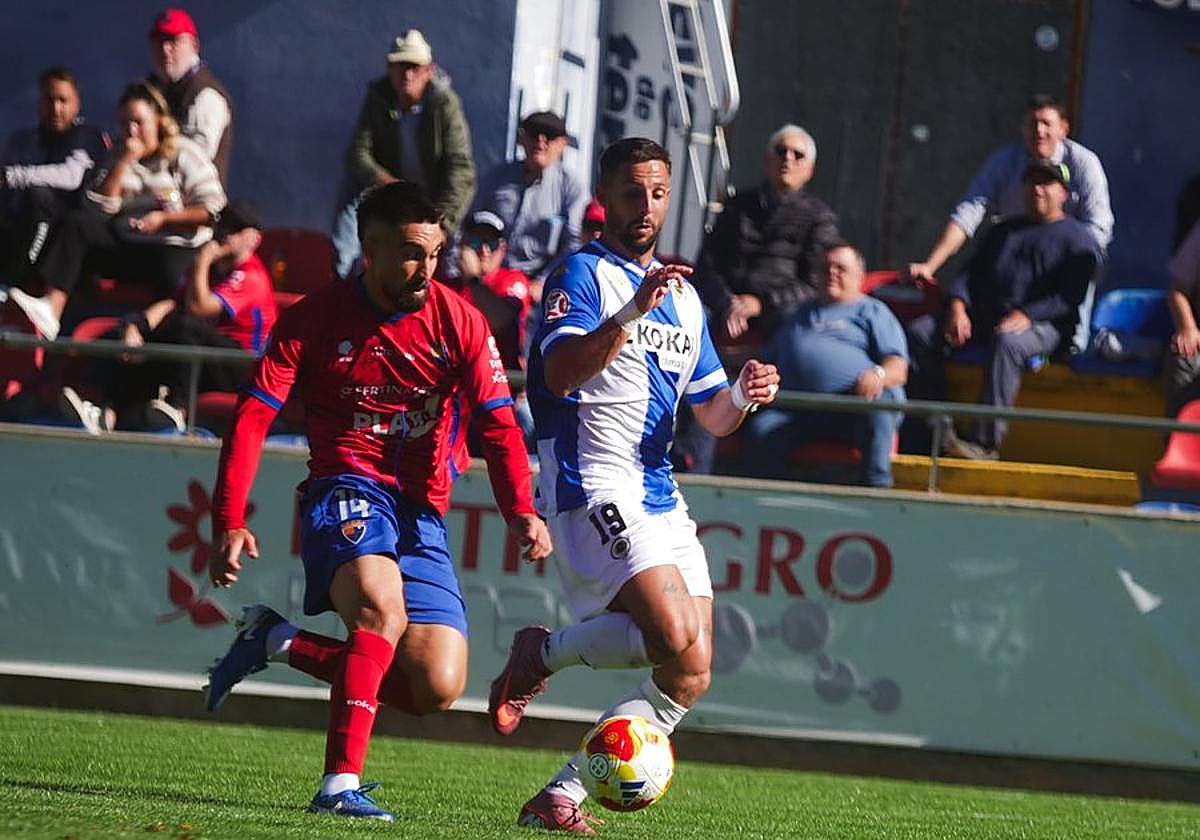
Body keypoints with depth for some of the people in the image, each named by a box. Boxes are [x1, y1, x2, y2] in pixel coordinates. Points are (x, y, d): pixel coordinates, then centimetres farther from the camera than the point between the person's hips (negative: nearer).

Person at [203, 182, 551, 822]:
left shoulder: (458, 321, 1)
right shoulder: (315, 319, -5)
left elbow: (497, 423, -2)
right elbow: (252, 417, -6)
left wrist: (520, 511, -19)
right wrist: (229, 522, -16)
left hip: (422, 511, 4)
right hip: (345, 490, -4)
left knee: (437, 690, -6)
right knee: (382, 607, -35)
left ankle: (280, 643, 12)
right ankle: (340, 785, -32)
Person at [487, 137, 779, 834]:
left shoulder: (684, 296, 21)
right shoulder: (583, 274, -2)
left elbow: (713, 415, 23)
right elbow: (560, 373, -19)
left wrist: (742, 395, 0)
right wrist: (630, 312, -31)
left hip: (661, 498, 8)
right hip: (594, 484, -8)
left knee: (690, 677, -2)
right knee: (675, 637, -26)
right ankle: (543, 653, -2)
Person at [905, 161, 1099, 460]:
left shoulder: (1077, 238, 6)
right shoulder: (1004, 232, 27)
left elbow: (1068, 297, -7)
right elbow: (970, 273, 19)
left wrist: (1026, 316, -22)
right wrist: (957, 306, -3)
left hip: (1043, 325, -7)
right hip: (985, 317, 7)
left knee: (1006, 341, -41)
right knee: (920, 332, -12)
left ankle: (986, 442, -42)